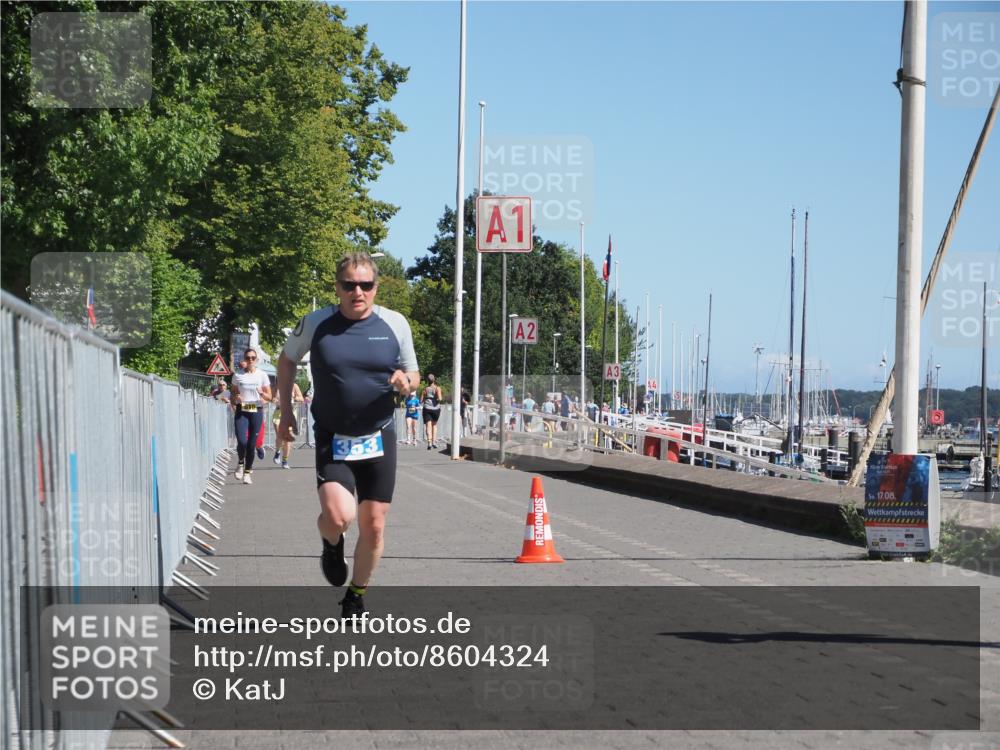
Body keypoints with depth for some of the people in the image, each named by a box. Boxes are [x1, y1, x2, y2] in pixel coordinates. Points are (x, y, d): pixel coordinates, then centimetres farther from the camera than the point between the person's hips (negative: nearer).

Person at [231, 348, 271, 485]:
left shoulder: (262, 376, 5)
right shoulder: (238, 376, 6)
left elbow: (269, 397, 6)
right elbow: (233, 395, 14)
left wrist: (262, 394, -15)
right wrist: (236, 398, -9)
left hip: (256, 411, 0)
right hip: (241, 411, 0)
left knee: (252, 443, 1)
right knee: (242, 441, -16)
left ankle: (248, 472, 15)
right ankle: (241, 463, 14)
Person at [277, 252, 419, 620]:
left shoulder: (395, 324, -3)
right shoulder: (315, 323, -5)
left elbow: (413, 376, 8)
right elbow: (287, 361, 13)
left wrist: (405, 381, -16)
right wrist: (286, 410, 8)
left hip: (378, 438, 2)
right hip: (332, 439, -2)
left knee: (373, 524, 5)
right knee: (338, 516, -21)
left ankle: (356, 597, 28)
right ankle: (332, 545, 17)